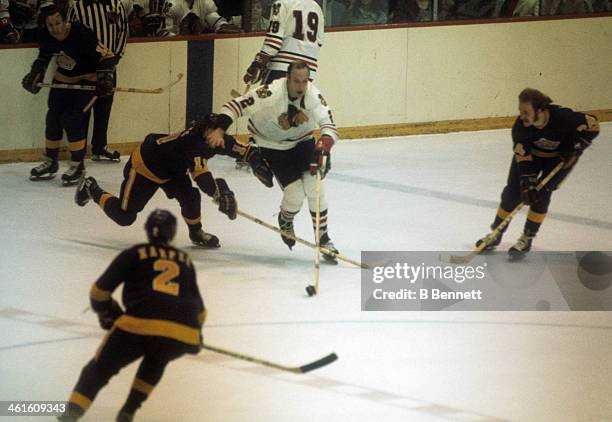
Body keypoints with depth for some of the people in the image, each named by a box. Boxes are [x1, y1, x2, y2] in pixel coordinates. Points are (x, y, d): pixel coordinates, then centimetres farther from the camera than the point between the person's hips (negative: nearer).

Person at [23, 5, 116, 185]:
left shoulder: (81, 35, -31)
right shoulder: (46, 36, -14)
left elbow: (106, 57, -25)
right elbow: (44, 58, 8)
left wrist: (106, 79, -36)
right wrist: (35, 76, -3)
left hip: (86, 79, -6)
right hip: (62, 79, 6)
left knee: (73, 120, -17)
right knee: (53, 119, 6)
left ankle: (77, 165, -5)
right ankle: (50, 163, 24)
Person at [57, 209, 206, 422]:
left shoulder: (133, 255, 18)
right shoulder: (186, 261, 27)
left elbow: (99, 291, 15)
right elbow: (198, 309, 31)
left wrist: (110, 317, 34)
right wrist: (196, 335, 49)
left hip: (140, 324, -3)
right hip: (184, 334, 3)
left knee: (101, 366, 16)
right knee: (156, 359, 35)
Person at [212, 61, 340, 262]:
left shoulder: (313, 95, -23)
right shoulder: (271, 93, -32)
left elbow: (328, 124, -25)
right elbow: (237, 105, -30)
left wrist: (324, 143, -46)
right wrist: (219, 130, -40)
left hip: (302, 142, 3)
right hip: (271, 145, -3)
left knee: (314, 187, -11)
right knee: (295, 194, -11)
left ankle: (323, 238, 6)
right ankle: (285, 221, 25)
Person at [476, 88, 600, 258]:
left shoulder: (562, 117, -39)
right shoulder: (520, 126, -31)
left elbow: (592, 125, -25)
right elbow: (523, 156, -27)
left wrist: (574, 147, -29)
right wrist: (527, 182, -35)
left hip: (559, 157, -3)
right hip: (532, 152, 3)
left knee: (542, 193, -14)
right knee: (513, 191, -1)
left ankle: (527, 239, -1)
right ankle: (496, 234, 16)